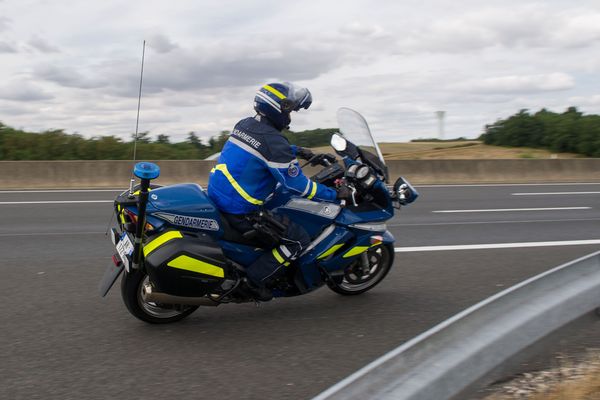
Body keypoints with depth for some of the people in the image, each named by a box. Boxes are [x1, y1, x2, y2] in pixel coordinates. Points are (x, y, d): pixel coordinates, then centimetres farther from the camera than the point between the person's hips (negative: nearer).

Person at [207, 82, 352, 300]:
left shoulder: (244, 124, 8)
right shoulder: (274, 143, -19)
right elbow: (298, 185, -15)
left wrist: (297, 150, 33)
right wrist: (336, 194, -5)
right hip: (240, 212, -9)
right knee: (299, 239, -4)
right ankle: (256, 279, -2)